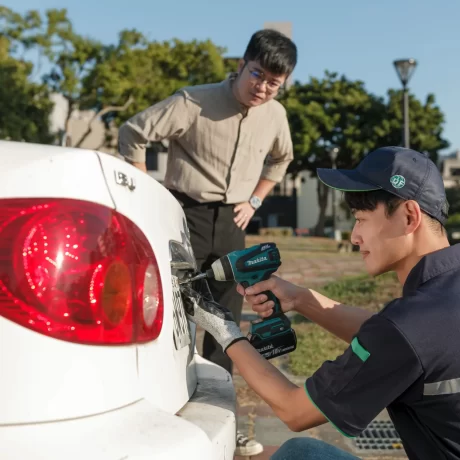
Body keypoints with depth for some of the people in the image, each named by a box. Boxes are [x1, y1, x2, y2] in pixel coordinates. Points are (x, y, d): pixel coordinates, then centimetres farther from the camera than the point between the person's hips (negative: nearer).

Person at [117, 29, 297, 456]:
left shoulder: (275, 115, 2)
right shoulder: (194, 102, -15)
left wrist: (254, 200, 11)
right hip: (188, 216, -5)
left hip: (230, 223, 5)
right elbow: (132, 133, -11)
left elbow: (281, 158, 23)